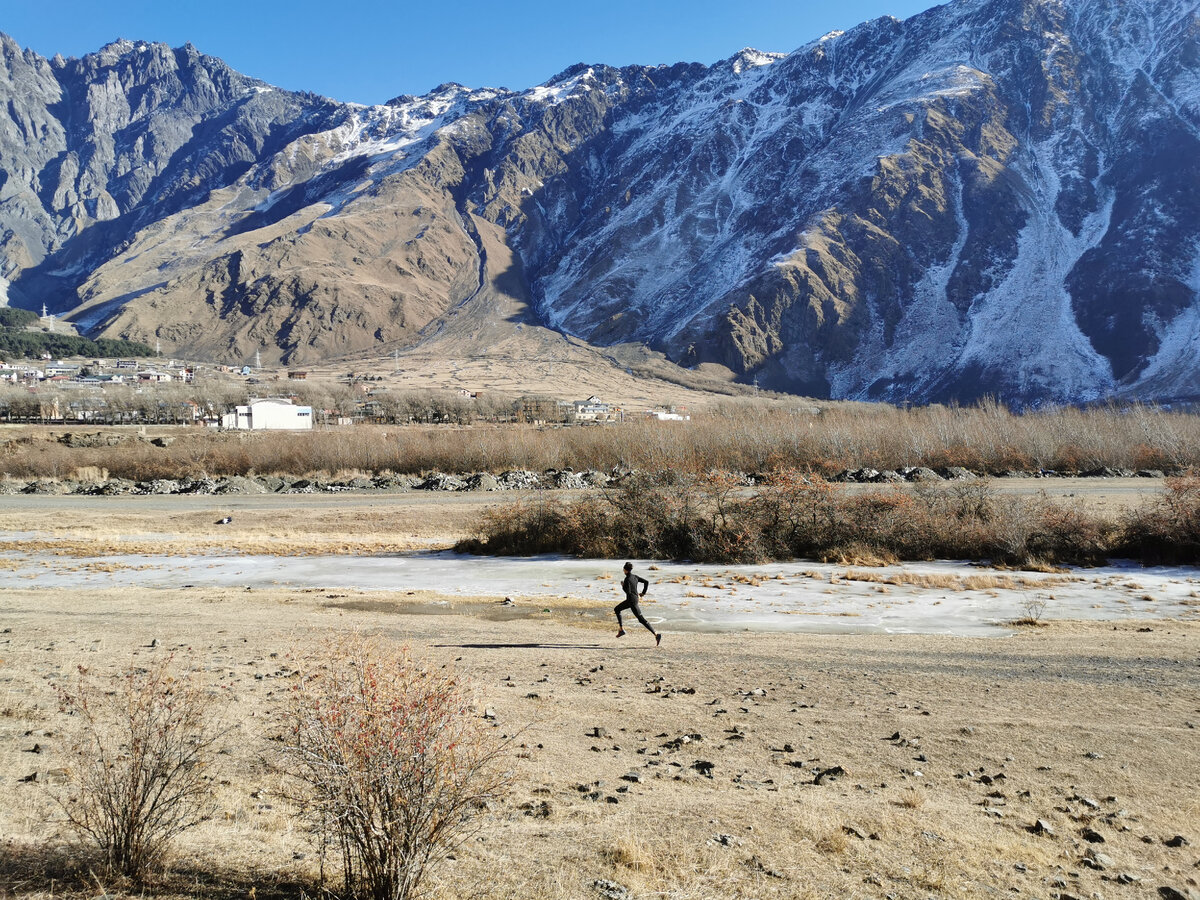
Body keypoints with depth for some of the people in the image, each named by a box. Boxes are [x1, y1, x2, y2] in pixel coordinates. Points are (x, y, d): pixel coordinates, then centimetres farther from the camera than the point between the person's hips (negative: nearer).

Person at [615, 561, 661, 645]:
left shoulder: (627, 579, -19)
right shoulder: (635, 576, 6)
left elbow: (628, 591, -24)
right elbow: (646, 582, 7)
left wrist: (623, 585, -6)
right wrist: (643, 592, 10)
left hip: (632, 601, -9)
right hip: (632, 599, 9)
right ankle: (621, 630, 16)